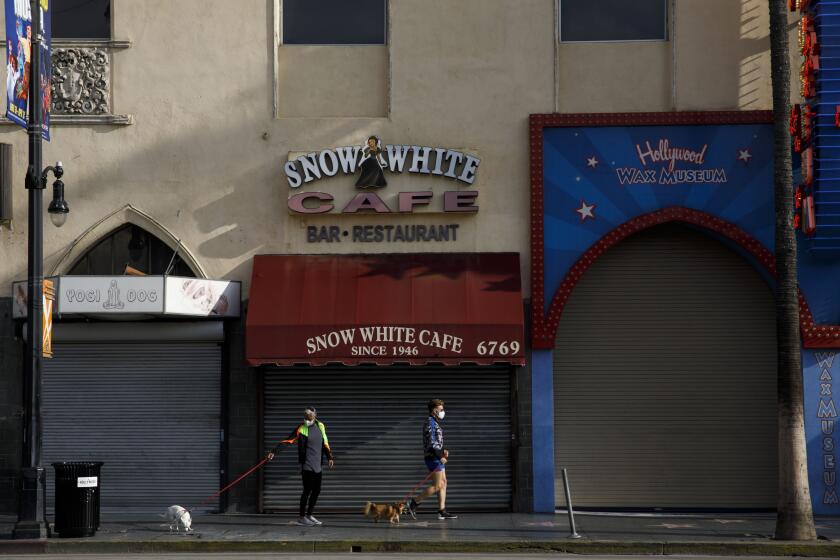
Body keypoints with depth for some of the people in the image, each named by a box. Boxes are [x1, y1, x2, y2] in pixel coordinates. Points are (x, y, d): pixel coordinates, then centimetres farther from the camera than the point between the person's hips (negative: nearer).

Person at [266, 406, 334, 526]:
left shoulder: (320, 426, 8)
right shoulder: (301, 429, -9)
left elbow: (325, 443, 19)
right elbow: (288, 440, -16)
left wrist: (329, 458, 18)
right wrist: (274, 451, -25)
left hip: (317, 464, 6)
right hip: (307, 464, -6)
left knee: (316, 490, 9)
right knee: (307, 490, -8)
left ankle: (309, 515, 22)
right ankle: (302, 517, 0)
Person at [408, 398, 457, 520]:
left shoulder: (434, 423, 18)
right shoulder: (430, 423, -13)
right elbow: (430, 443, -20)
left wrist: (443, 450, 10)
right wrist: (440, 456, -21)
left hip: (437, 458, 10)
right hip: (433, 458, -10)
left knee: (443, 483, 7)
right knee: (437, 486, -8)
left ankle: (442, 511, 5)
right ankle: (414, 503, -3)